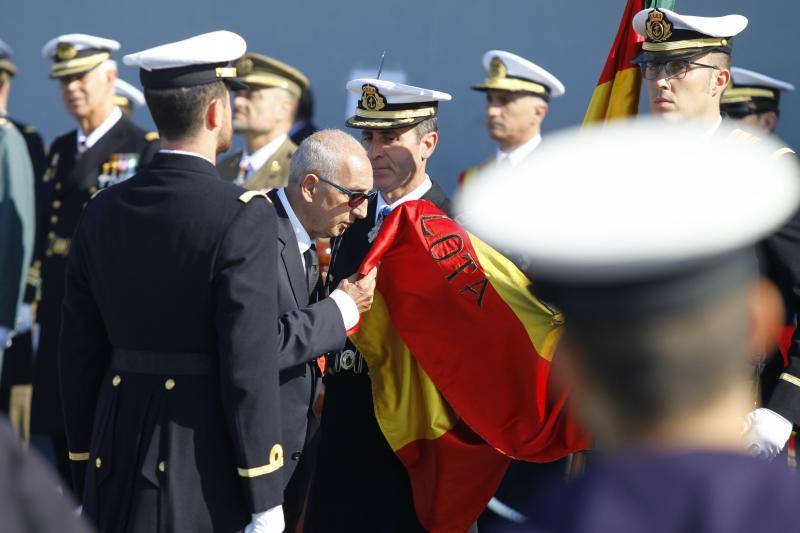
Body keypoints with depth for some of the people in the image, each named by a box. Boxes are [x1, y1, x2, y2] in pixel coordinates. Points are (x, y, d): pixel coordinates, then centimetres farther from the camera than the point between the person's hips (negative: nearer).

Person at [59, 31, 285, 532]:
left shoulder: (102, 213, 6)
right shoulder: (243, 216, -11)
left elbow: (80, 352, 9)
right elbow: (250, 362, -15)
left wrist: (85, 479, 17)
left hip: (116, 458, 5)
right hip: (206, 470, -5)